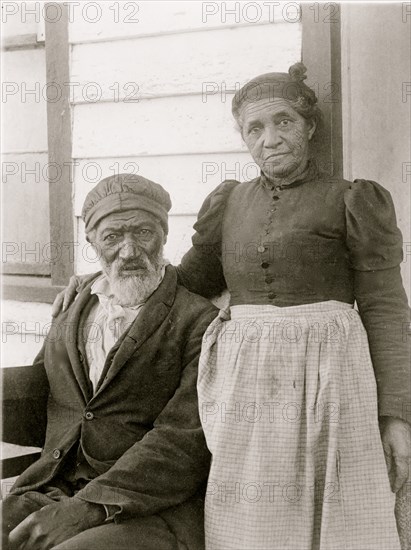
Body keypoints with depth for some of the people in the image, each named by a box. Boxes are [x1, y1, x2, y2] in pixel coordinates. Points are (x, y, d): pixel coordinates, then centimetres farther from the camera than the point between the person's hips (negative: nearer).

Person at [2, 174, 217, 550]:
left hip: (150, 514, -5)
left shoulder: (200, 322, -2)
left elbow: (184, 444, -11)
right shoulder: (70, 318, 18)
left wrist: (86, 509, -19)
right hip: (51, 496, 6)